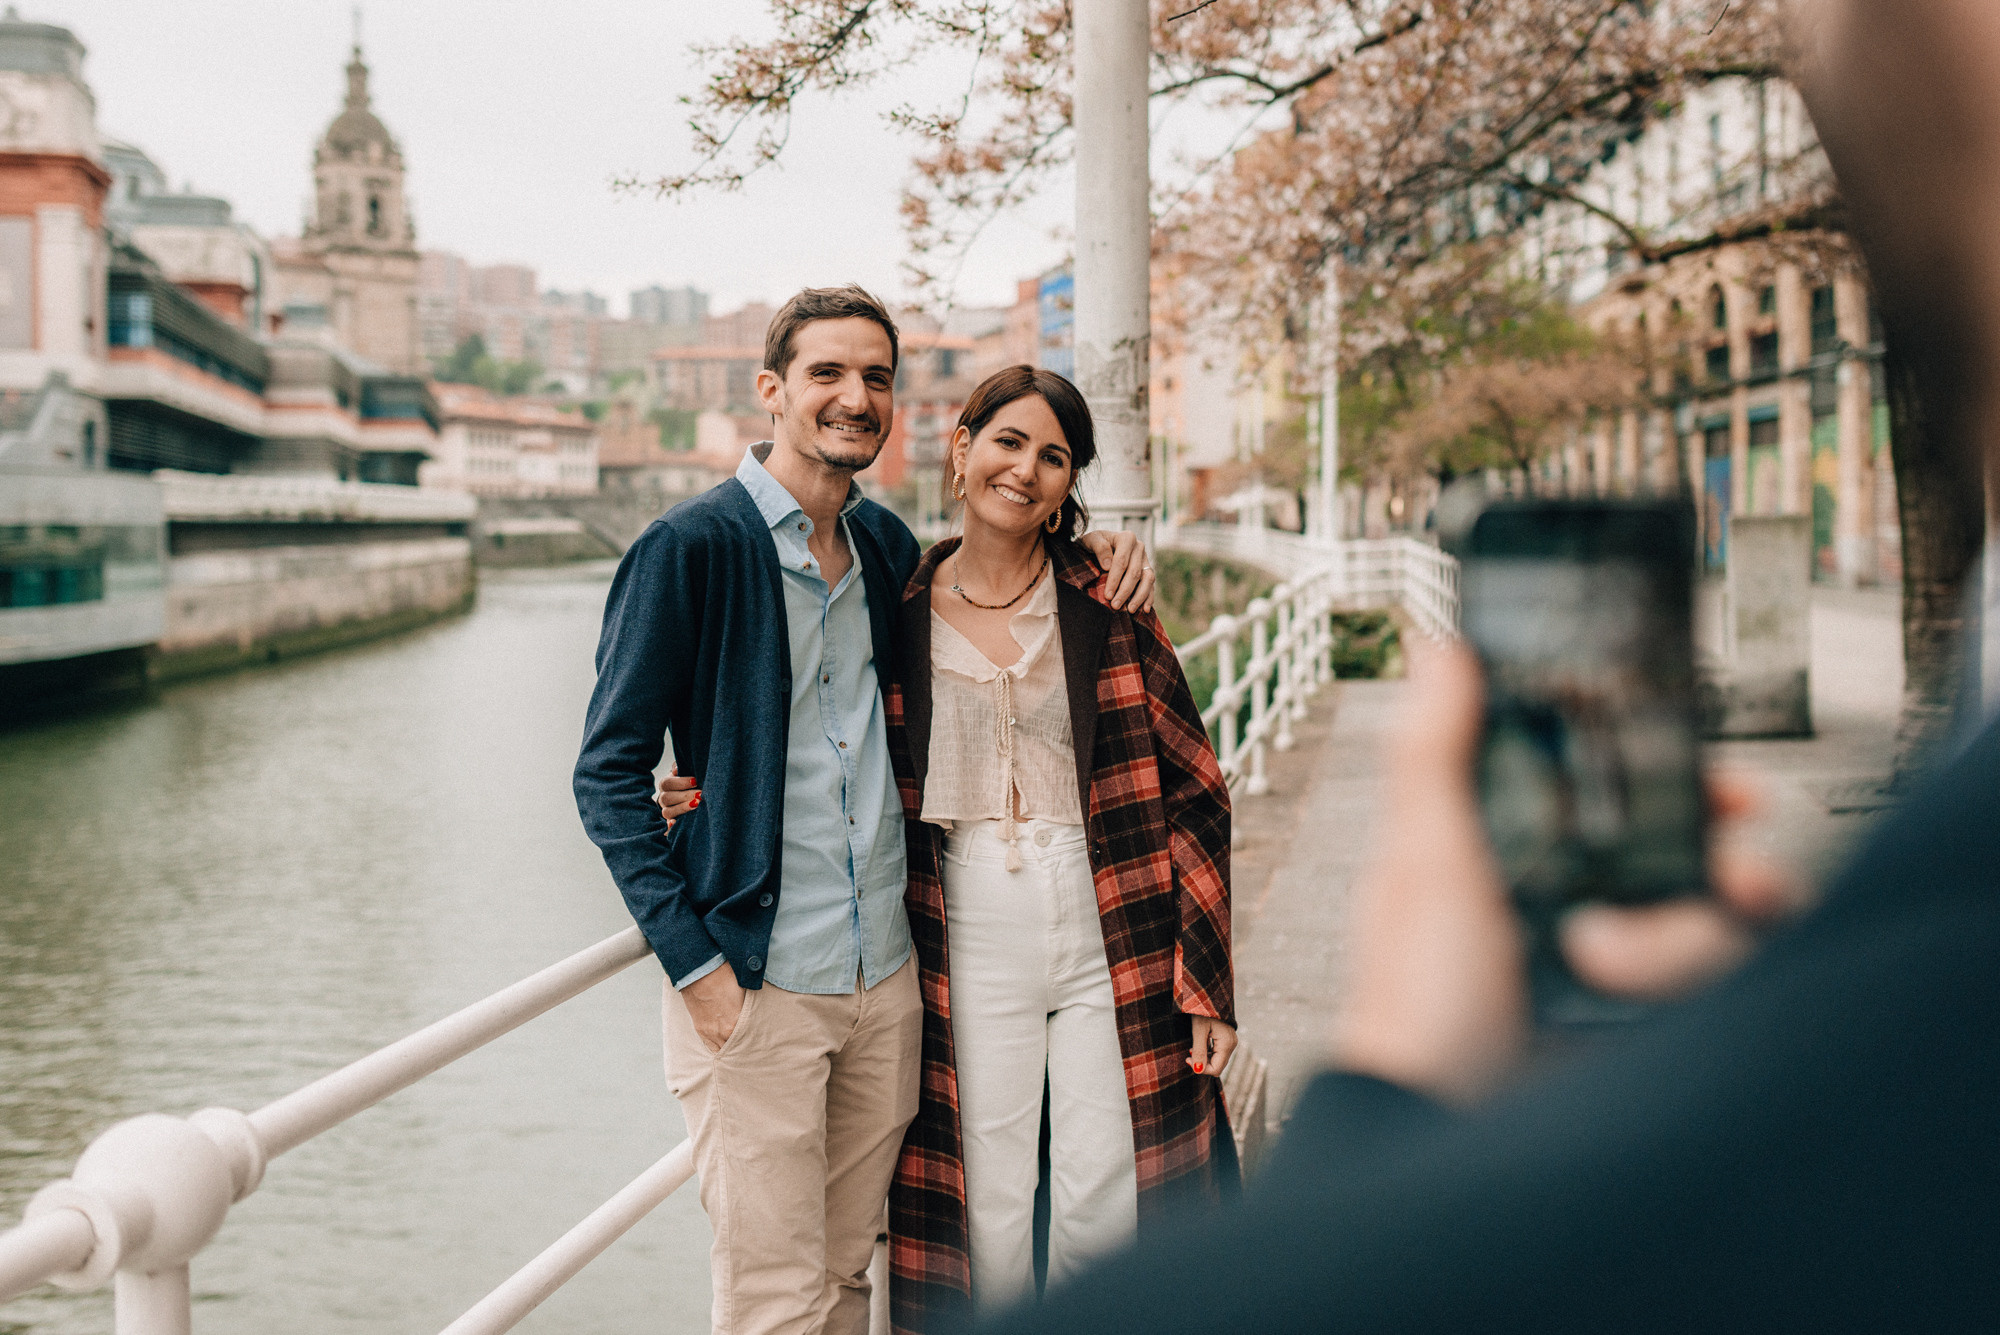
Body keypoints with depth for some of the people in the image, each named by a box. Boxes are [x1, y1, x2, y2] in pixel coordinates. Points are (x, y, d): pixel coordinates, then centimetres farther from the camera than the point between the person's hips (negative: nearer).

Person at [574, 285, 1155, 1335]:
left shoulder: (886, 546, 9)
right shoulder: (689, 548, -9)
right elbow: (609, 770, -8)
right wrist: (693, 962, -14)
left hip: (886, 980, 6)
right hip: (752, 984, -5)